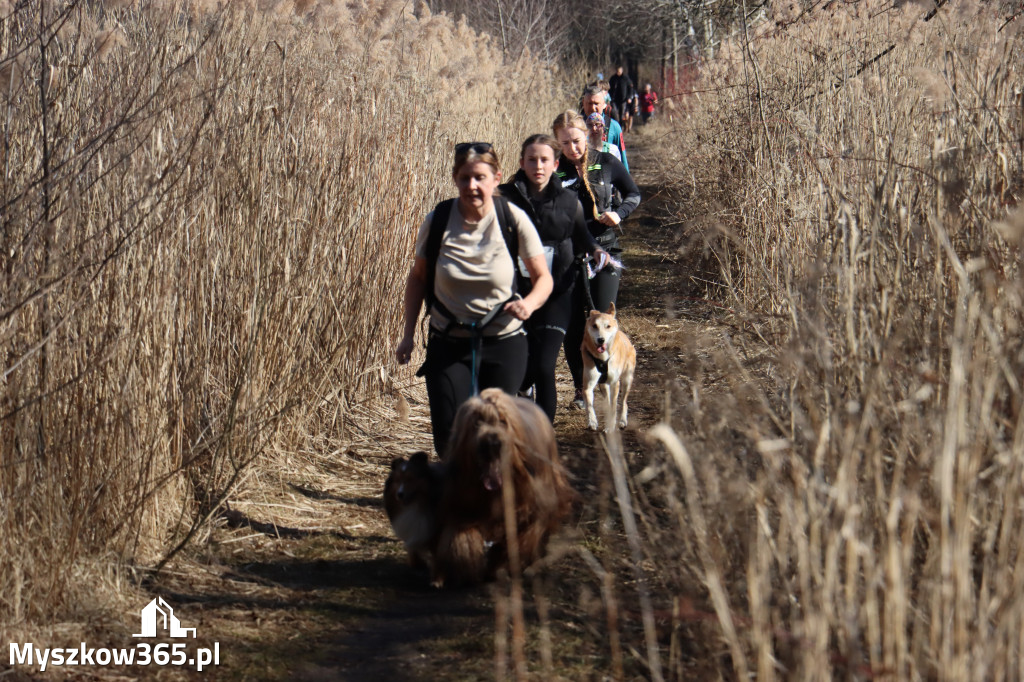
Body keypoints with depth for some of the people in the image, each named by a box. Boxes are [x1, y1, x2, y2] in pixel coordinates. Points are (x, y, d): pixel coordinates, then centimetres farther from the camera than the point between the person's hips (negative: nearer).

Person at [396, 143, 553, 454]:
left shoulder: (513, 219, -11)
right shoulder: (438, 220, -8)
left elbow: (543, 277, -3)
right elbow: (418, 277, 6)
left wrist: (530, 302, -26)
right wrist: (408, 334, 2)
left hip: (503, 344, 0)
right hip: (448, 343, 0)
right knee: (449, 436, -8)